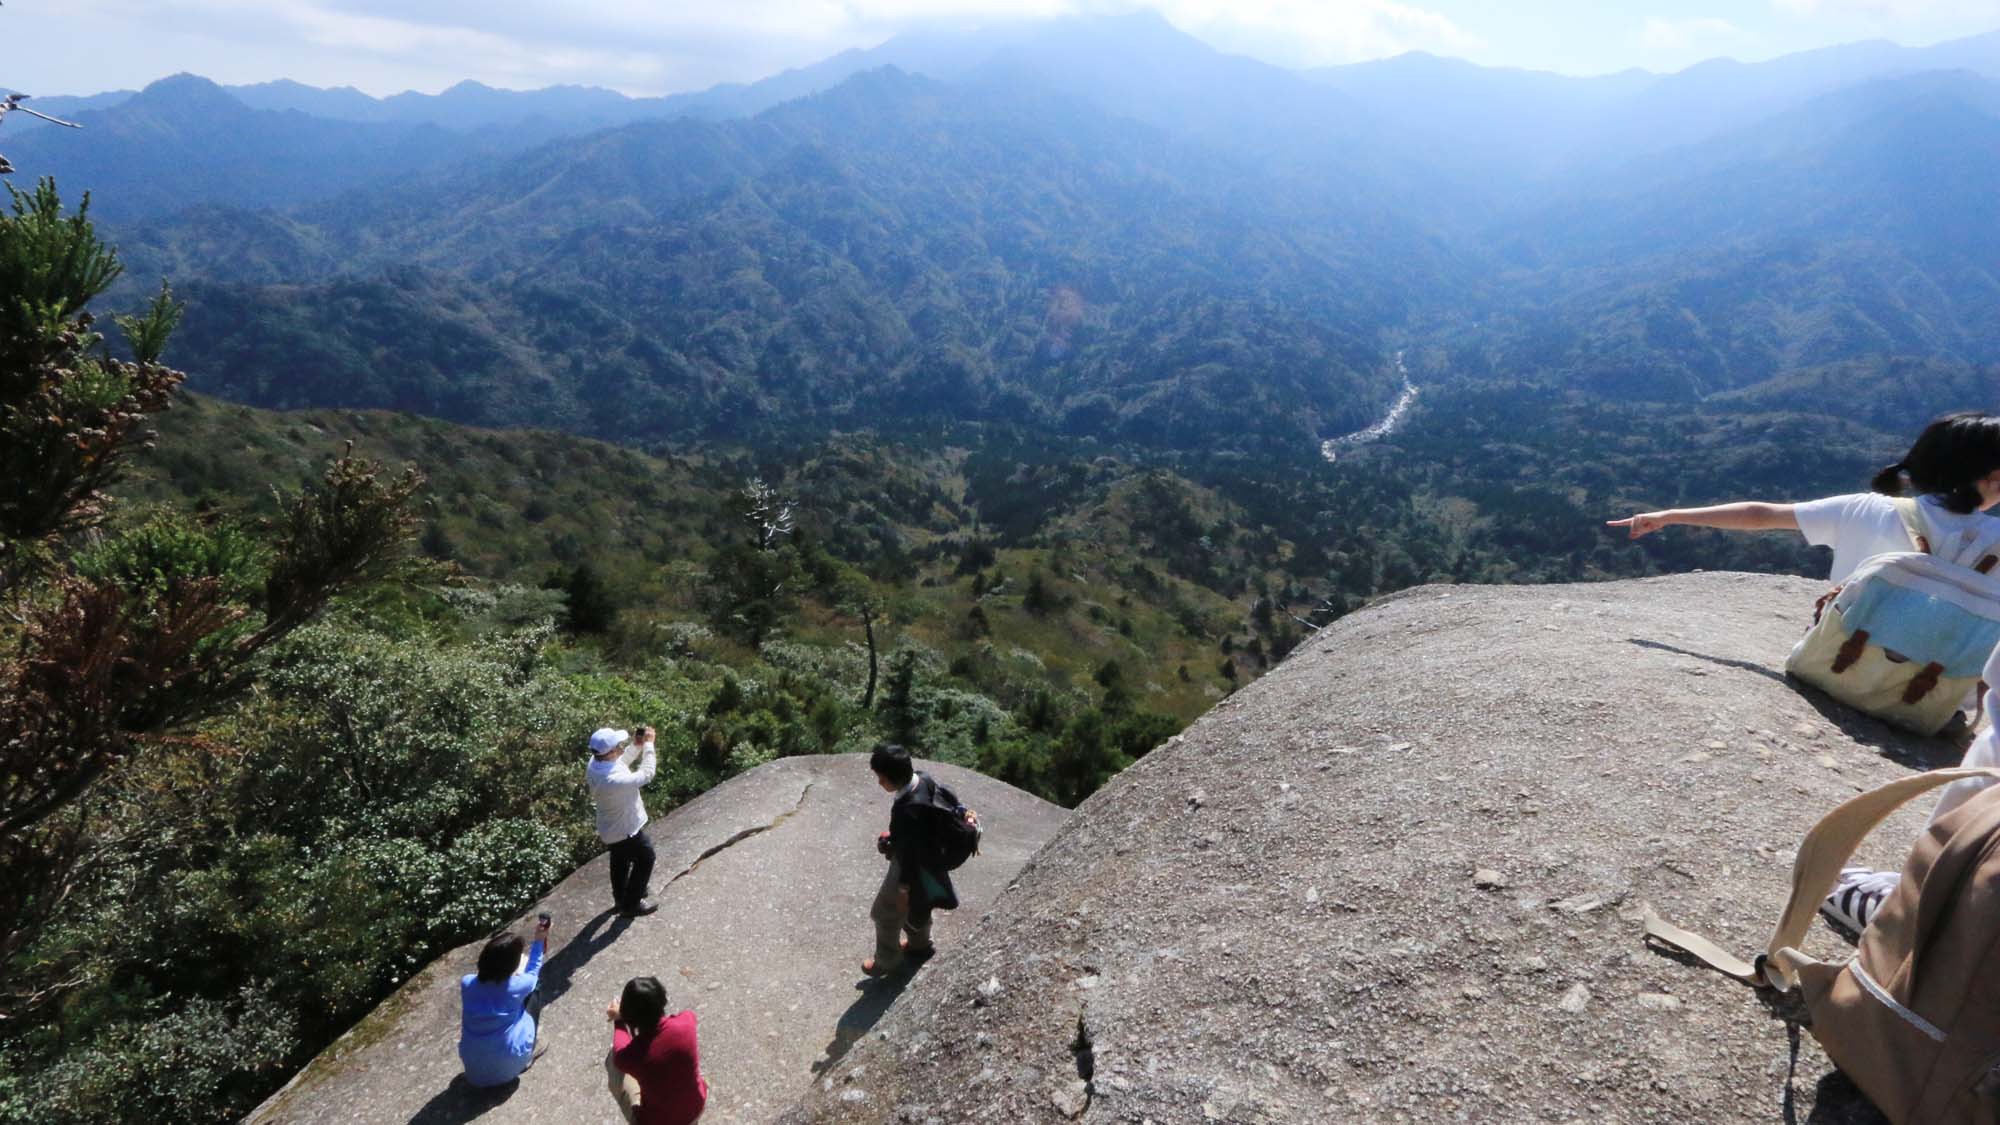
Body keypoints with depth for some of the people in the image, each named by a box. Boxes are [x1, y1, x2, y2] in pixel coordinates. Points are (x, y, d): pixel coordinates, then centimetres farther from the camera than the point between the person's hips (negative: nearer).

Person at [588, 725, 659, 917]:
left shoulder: (595, 762, -18)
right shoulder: (615, 781, -43)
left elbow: (621, 760, 4)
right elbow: (646, 774, -27)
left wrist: (638, 745, -9)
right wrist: (648, 744, -19)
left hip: (612, 826, 8)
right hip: (626, 829, -8)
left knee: (620, 862, 29)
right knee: (645, 859, 18)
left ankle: (620, 899, 51)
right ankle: (631, 905, 32)